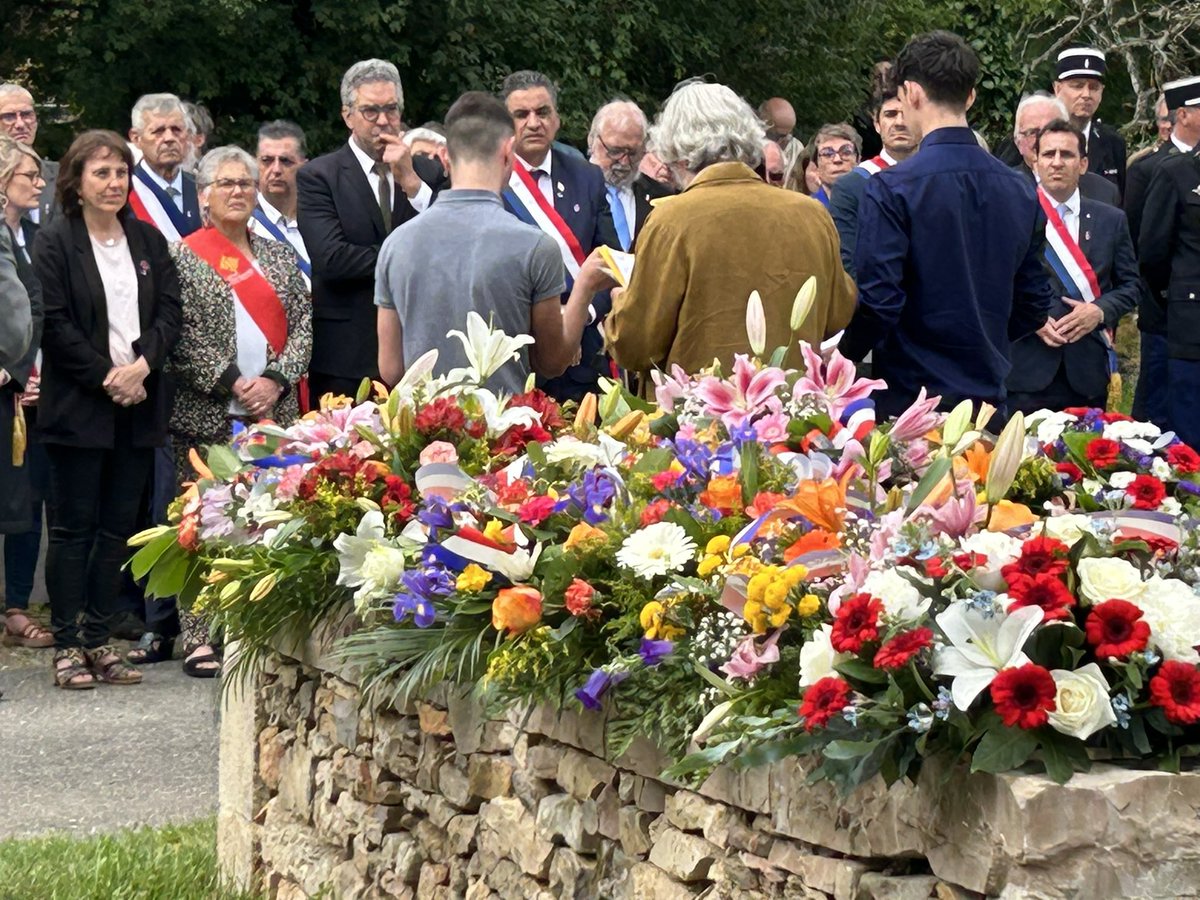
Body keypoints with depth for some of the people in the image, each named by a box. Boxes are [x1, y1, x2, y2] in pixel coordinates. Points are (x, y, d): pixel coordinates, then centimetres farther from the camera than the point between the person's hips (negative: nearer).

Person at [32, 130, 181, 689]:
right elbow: (55, 325, -9)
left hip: (137, 406, 5)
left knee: (118, 526, 6)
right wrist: (106, 378, -14)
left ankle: (98, 641, 13)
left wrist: (142, 364, -11)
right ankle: (67, 645, 3)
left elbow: (170, 312, 6)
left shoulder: (148, 240, 12)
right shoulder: (55, 244, -3)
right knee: (73, 527, -1)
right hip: (78, 406, -5)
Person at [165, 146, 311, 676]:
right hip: (207, 415, -4)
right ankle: (200, 638, 0)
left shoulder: (279, 255, 17)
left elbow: (303, 324, 9)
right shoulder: (185, 257, 3)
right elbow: (181, 337, -6)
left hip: (274, 411, 4)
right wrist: (230, 383, -13)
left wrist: (275, 380, -6)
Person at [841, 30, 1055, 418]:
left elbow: (878, 303, -16)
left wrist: (839, 359, 1)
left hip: (910, 398, -5)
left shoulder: (890, 189, -13)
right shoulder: (1020, 191, 5)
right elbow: (1035, 307, 11)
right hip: (990, 395, 5)